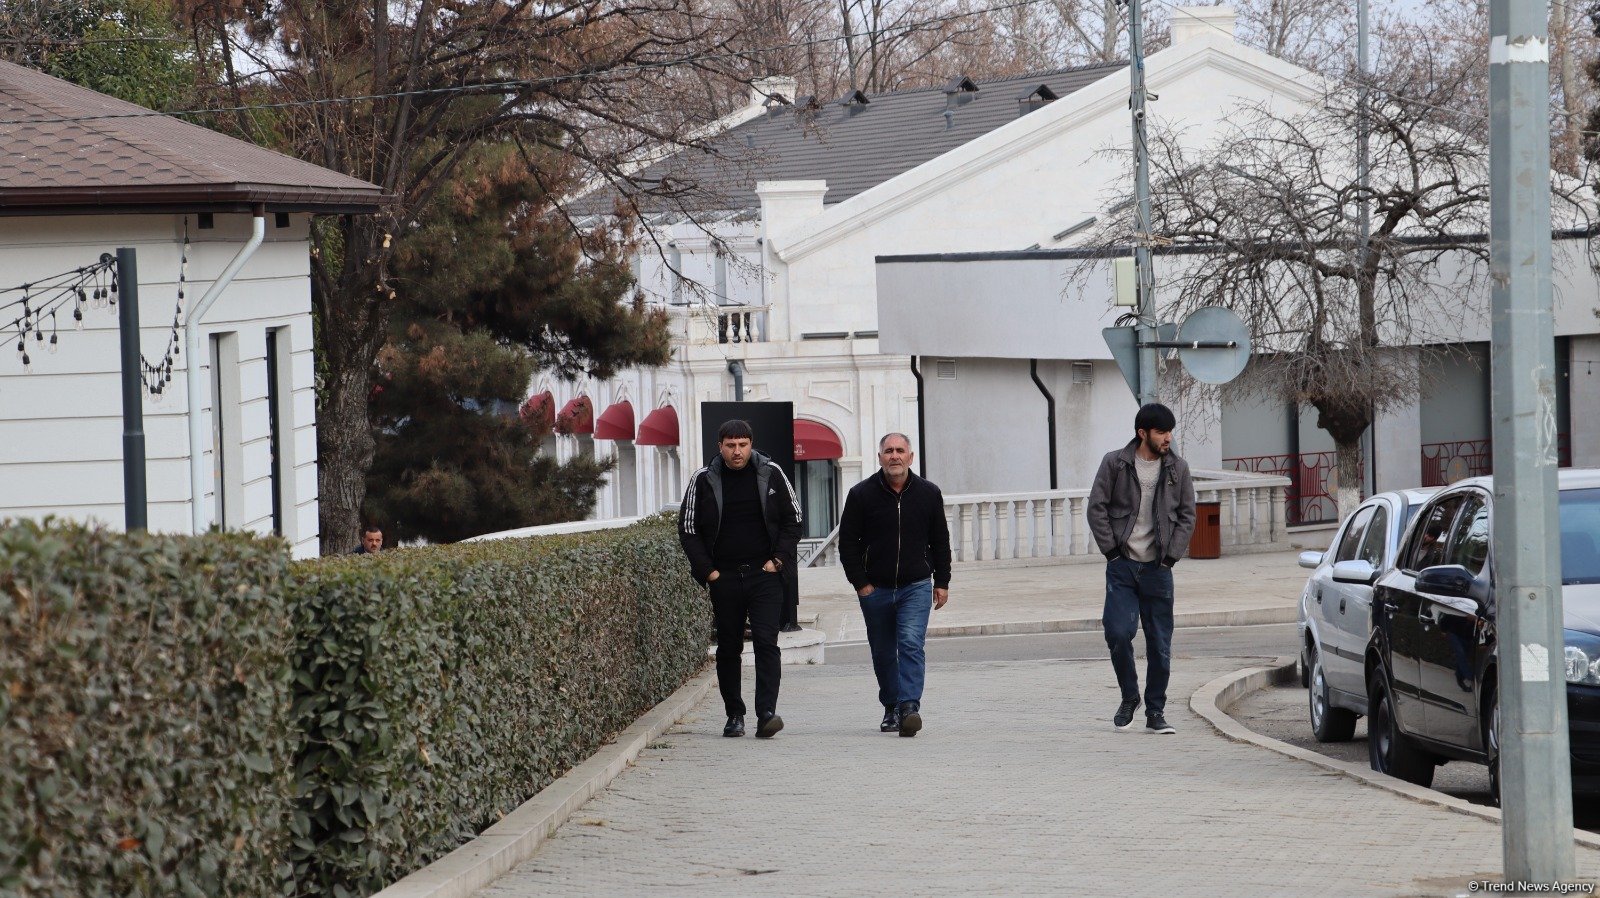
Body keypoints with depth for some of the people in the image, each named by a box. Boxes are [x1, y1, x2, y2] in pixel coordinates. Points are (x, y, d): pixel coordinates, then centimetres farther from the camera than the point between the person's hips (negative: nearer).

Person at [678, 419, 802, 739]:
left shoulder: (771, 474, 3)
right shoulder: (703, 480, 2)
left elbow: (792, 518, 11)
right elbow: (688, 529, 7)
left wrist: (778, 559, 0)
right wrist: (707, 570, -1)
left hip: (765, 575, -1)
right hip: (724, 577, 1)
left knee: (766, 641, -13)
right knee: (728, 648, 6)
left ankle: (766, 713, -19)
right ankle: (734, 715, 16)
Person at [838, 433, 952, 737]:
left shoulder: (928, 493, 3)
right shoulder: (862, 494, -3)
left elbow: (940, 541, 12)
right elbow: (848, 541, 0)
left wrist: (942, 582, 9)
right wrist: (860, 582, -6)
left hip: (916, 587, -1)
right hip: (876, 588, 1)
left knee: (911, 644, -17)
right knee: (883, 653, 9)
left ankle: (909, 707, -24)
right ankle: (891, 709, 23)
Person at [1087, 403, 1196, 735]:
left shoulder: (1177, 468, 5)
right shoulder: (1115, 464, -1)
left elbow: (1187, 516, 9)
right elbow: (1097, 508, 0)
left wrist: (1171, 555, -1)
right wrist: (1112, 550, -6)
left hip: (1157, 569, 2)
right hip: (1122, 567, -1)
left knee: (1160, 644, 1)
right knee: (1118, 633, -12)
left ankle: (1155, 712, 11)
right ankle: (1129, 697, 11)